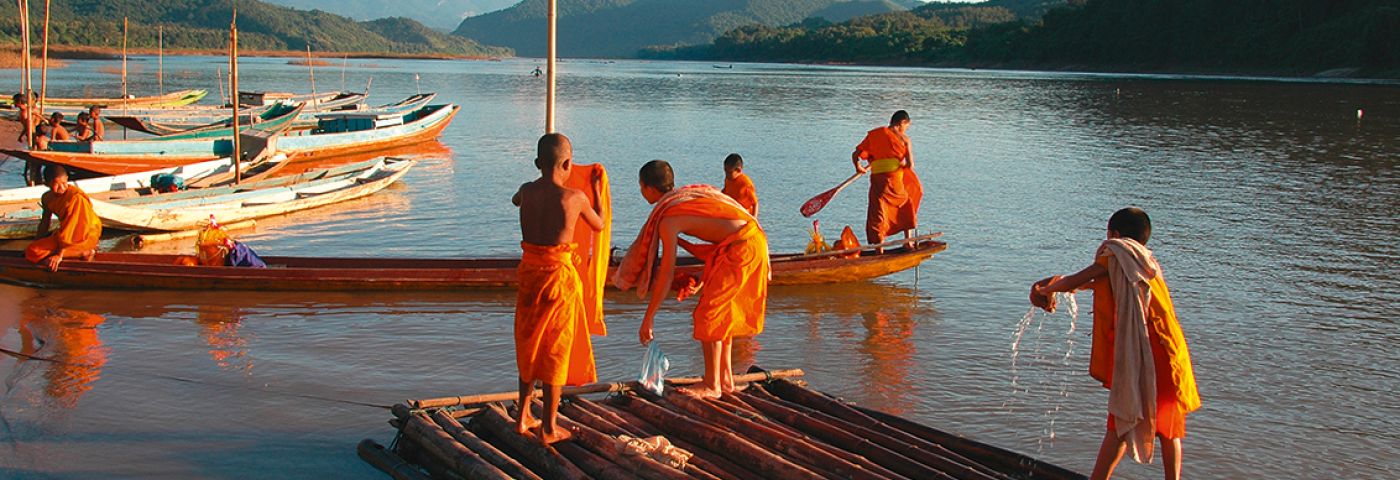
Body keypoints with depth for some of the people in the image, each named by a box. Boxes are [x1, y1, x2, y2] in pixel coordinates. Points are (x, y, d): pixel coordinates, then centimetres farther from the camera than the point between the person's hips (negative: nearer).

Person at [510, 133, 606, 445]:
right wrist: (597, 191, 20)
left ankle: (523, 416, 27)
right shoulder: (574, 198, -13)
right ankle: (549, 428, 10)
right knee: (555, 350, 5)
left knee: (530, 345, 20)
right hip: (559, 276, -4)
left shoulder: (527, 191, 0)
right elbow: (599, 225, 6)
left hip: (529, 271, 5)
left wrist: (542, 179, 42)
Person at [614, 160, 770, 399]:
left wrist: (648, 318, -8)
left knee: (708, 314, -2)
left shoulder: (667, 219, -10)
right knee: (722, 312, 18)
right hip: (755, 239, 9)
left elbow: (666, 273, -13)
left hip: (740, 249, -9)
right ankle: (726, 379, 23)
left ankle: (711, 386, 3)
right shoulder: (685, 194, 15)